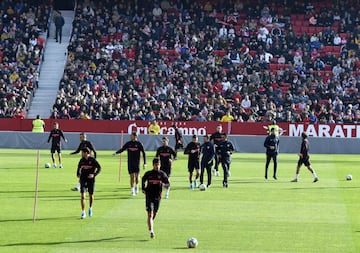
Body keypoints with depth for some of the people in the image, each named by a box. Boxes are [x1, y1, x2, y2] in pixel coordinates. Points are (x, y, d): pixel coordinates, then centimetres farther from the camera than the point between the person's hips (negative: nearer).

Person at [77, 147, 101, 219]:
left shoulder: (93, 160, -9)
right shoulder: (82, 160, 3)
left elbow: (99, 168, -9)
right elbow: (79, 167, 20)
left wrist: (94, 175, -21)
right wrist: (78, 174, 4)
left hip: (91, 180, -2)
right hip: (83, 180, 2)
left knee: (91, 195, 11)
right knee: (83, 196, -10)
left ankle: (90, 208, 39)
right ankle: (83, 213, -9)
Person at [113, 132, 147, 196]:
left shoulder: (139, 144, -3)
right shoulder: (128, 143, 5)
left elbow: (143, 153, -1)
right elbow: (122, 149, 7)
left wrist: (145, 163, -6)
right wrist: (116, 152, -13)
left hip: (137, 163, -2)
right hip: (130, 163, 2)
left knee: (137, 176, -9)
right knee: (132, 176, 0)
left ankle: (136, 186, 21)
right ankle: (132, 191, 6)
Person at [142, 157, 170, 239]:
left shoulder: (162, 174, 0)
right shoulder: (148, 174, 0)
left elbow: (168, 184, -2)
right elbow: (143, 180, 20)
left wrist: (163, 184, -23)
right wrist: (143, 188, 12)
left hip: (157, 197, 2)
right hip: (149, 196, -2)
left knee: (154, 213, 15)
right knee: (150, 214, -13)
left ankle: (150, 225, 45)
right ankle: (151, 232, -22)